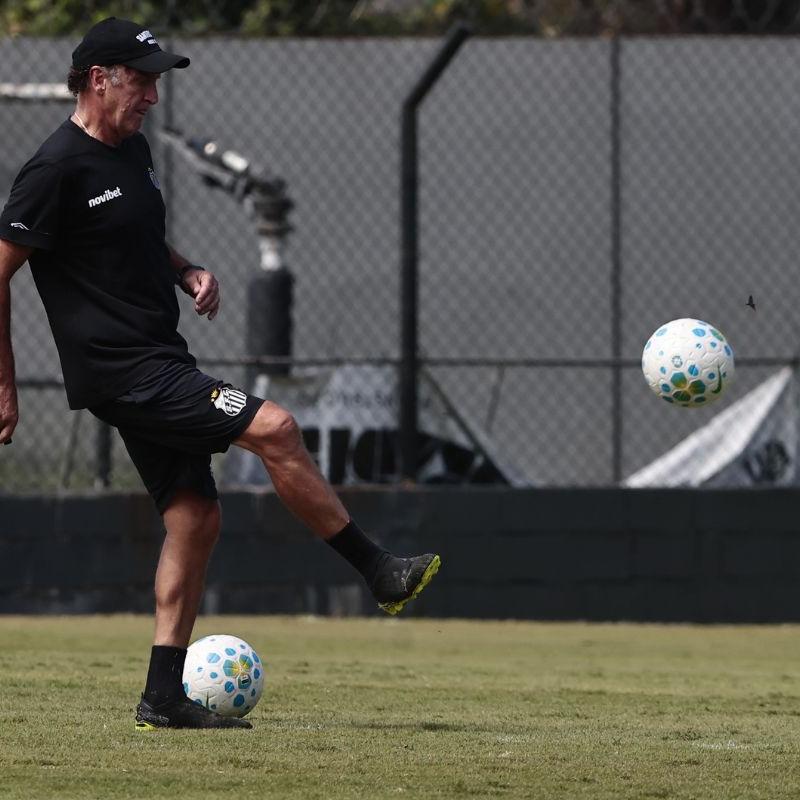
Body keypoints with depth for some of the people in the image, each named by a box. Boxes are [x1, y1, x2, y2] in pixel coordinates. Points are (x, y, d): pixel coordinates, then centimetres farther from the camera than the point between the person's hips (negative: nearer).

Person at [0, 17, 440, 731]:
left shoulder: (134, 150, 14)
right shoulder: (58, 169, -14)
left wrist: (189, 272, 9)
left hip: (160, 363, 10)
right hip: (120, 371, -10)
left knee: (195, 517, 7)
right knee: (273, 428, -18)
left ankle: (164, 698, 11)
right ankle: (381, 573, -9)